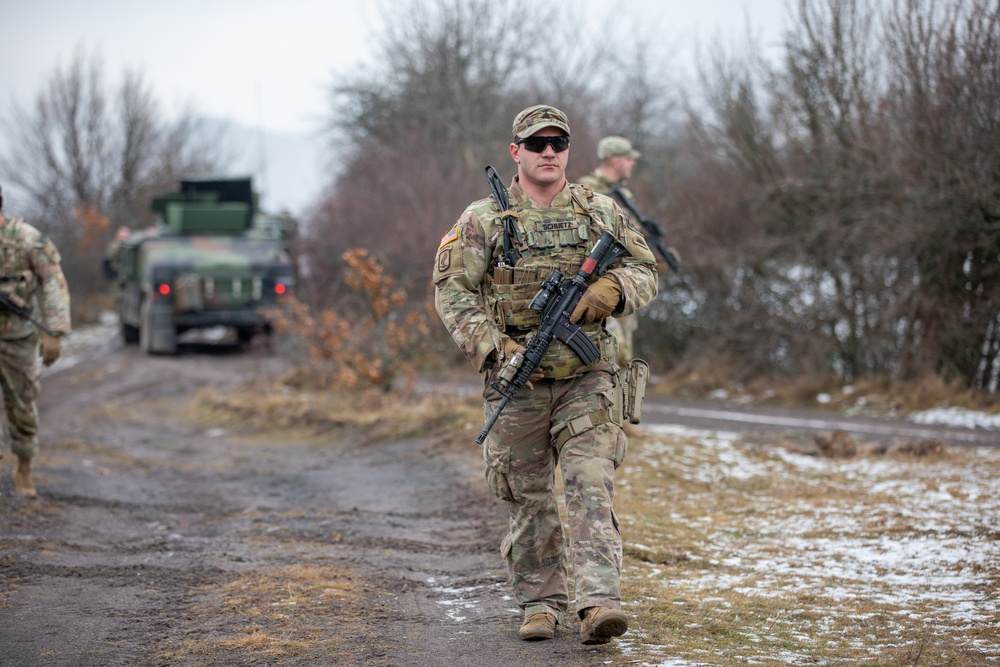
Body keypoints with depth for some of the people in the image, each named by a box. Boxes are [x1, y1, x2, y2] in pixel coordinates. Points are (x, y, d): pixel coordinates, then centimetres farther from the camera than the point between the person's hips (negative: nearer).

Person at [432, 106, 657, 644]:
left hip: (586, 377, 0)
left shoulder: (601, 213, 7)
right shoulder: (482, 220, 1)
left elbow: (645, 271, 12)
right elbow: (453, 291, -3)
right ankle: (541, 601, 18)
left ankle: (598, 601, -19)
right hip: (517, 377, 0)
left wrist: (611, 288, -11)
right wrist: (493, 347, -16)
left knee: (590, 484, -12)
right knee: (527, 497, 6)